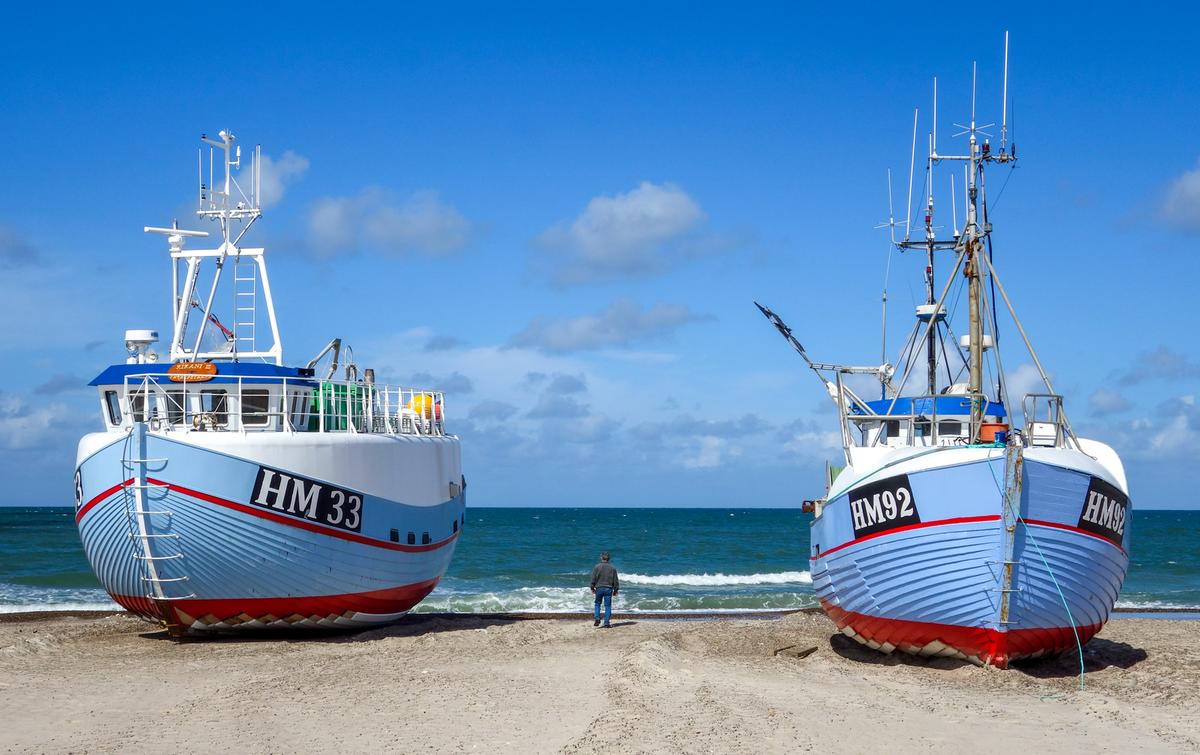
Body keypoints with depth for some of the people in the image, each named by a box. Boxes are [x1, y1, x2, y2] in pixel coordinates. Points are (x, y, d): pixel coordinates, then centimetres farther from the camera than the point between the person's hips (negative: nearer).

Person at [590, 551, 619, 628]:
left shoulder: (597, 567, -4)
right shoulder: (612, 568, 1)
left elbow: (593, 578, -3)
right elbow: (615, 580, 4)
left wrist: (592, 588, 9)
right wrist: (616, 590, 13)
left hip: (599, 588, -1)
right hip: (608, 589, 1)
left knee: (597, 604, 16)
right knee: (608, 606, 4)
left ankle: (597, 619, 1)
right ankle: (606, 623, 1)